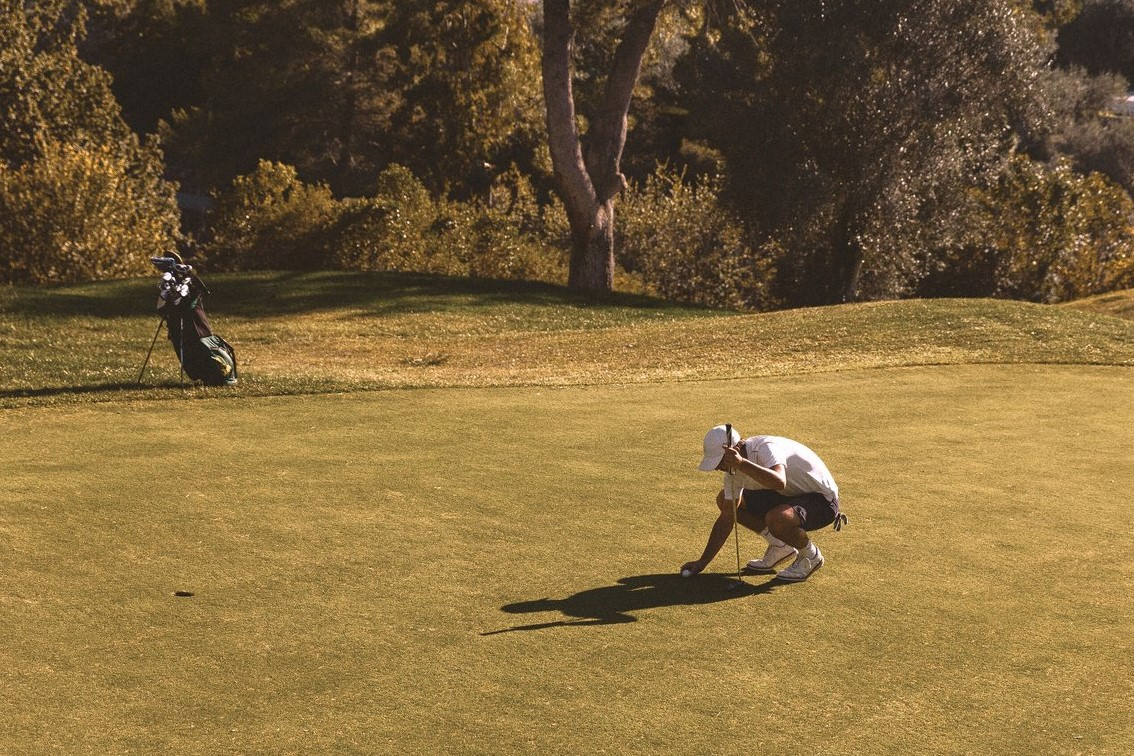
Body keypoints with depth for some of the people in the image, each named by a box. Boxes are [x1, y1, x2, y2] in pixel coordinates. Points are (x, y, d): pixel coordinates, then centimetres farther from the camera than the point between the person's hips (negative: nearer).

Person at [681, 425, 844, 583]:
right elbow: (726, 518, 2)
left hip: (823, 499, -8)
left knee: (776, 519, -38)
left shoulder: (766, 448, -29)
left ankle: (811, 555, -6)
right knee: (724, 501, 2)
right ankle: (780, 547, 11)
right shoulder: (733, 468, -4)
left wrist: (742, 463, -58)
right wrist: (702, 562, 1)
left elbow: (779, 482, -51)